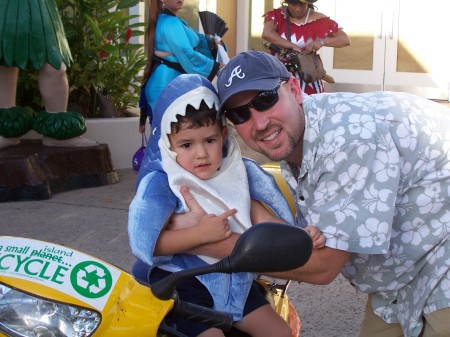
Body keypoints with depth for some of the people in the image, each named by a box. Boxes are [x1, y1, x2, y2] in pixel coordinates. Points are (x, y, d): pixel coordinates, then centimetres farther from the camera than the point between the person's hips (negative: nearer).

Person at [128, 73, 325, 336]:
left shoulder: (233, 174, 2)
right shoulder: (161, 184, -18)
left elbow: (262, 218, 5)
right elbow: (144, 241, -26)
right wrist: (202, 234, -31)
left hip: (233, 280, 7)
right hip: (183, 284, -7)